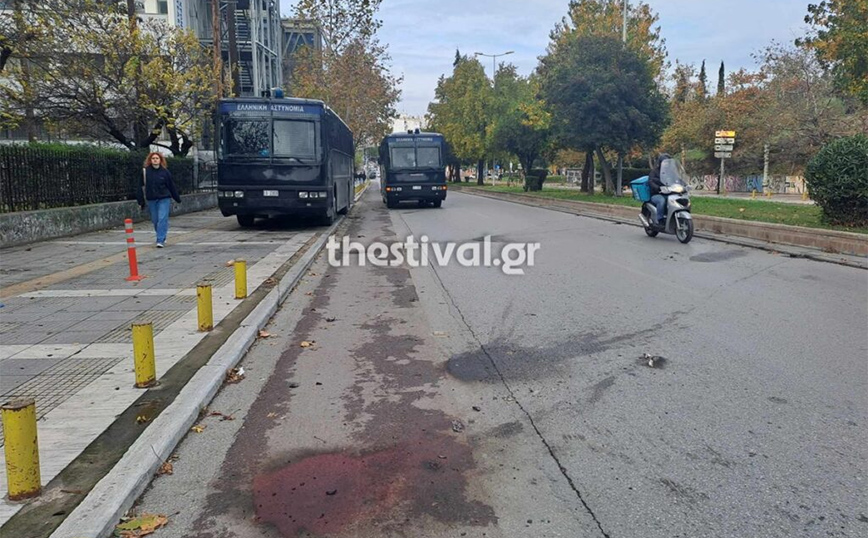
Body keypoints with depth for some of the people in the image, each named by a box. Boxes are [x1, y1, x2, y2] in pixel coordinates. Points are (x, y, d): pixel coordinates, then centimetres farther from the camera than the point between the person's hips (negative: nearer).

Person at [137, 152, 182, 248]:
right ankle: (162, 237, 30)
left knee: (162, 219, -10)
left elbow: (171, 185, 4)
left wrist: (177, 199, 8)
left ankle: (160, 240, -8)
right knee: (155, 220, 10)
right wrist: (141, 200, 1)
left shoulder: (165, 171, -2)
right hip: (151, 200, 2)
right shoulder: (145, 171, -1)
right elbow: (141, 186, 2)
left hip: (164, 199, -2)